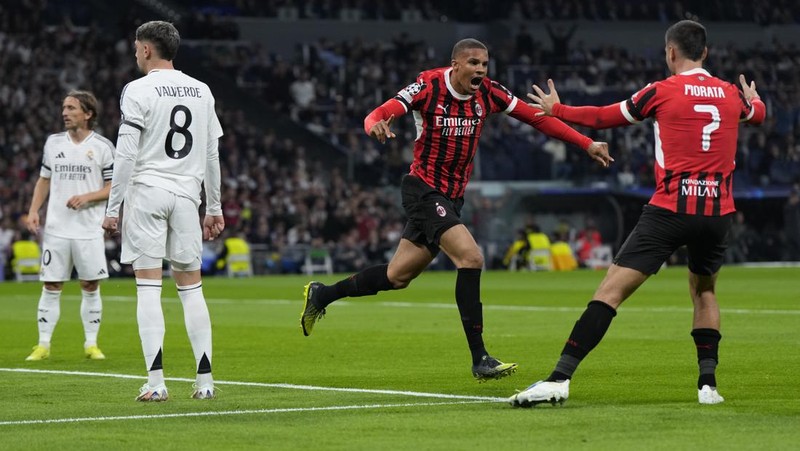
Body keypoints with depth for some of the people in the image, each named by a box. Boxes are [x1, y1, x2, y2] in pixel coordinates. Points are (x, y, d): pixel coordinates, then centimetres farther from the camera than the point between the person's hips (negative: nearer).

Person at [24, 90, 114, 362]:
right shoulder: (53, 143, 10)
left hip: (89, 230, -2)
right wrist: (33, 211, 6)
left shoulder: (102, 146, 0)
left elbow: (113, 187, 0)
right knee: (51, 286, 1)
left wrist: (87, 197, -15)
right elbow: (44, 181, 18)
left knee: (90, 287, 1)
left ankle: (91, 344, 11)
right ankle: (43, 345, 6)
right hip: (56, 228, 2)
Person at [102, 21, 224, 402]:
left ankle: (155, 381, -9)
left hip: (146, 191, -4)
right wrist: (214, 208, 19)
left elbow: (126, 155, -10)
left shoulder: (138, 90, -5)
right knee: (191, 286, 9)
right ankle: (205, 380, 4)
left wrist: (112, 208, -6)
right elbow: (212, 155, 13)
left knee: (148, 285, -3)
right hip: (186, 193, 4)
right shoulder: (201, 91, 11)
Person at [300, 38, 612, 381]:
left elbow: (539, 118, 1)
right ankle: (480, 359, -20)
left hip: (452, 197, 7)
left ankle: (321, 295, 34)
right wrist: (376, 125, -47)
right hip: (423, 189, -6)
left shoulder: (488, 93, -3)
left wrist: (587, 144, -6)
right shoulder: (428, 87, -15)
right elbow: (378, 114, -22)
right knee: (470, 256, -23)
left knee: (397, 276, 13)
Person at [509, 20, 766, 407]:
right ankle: (708, 382, 17)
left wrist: (556, 110, 24)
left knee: (610, 290, -7)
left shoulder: (662, 92, -2)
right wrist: (754, 99, 60)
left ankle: (560, 378, -16)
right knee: (704, 290, 28)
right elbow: (758, 114, 36)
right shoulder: (731, 95, 11)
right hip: (717, 213, 4)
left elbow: (604, 117, 8)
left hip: (670, 209, -4)